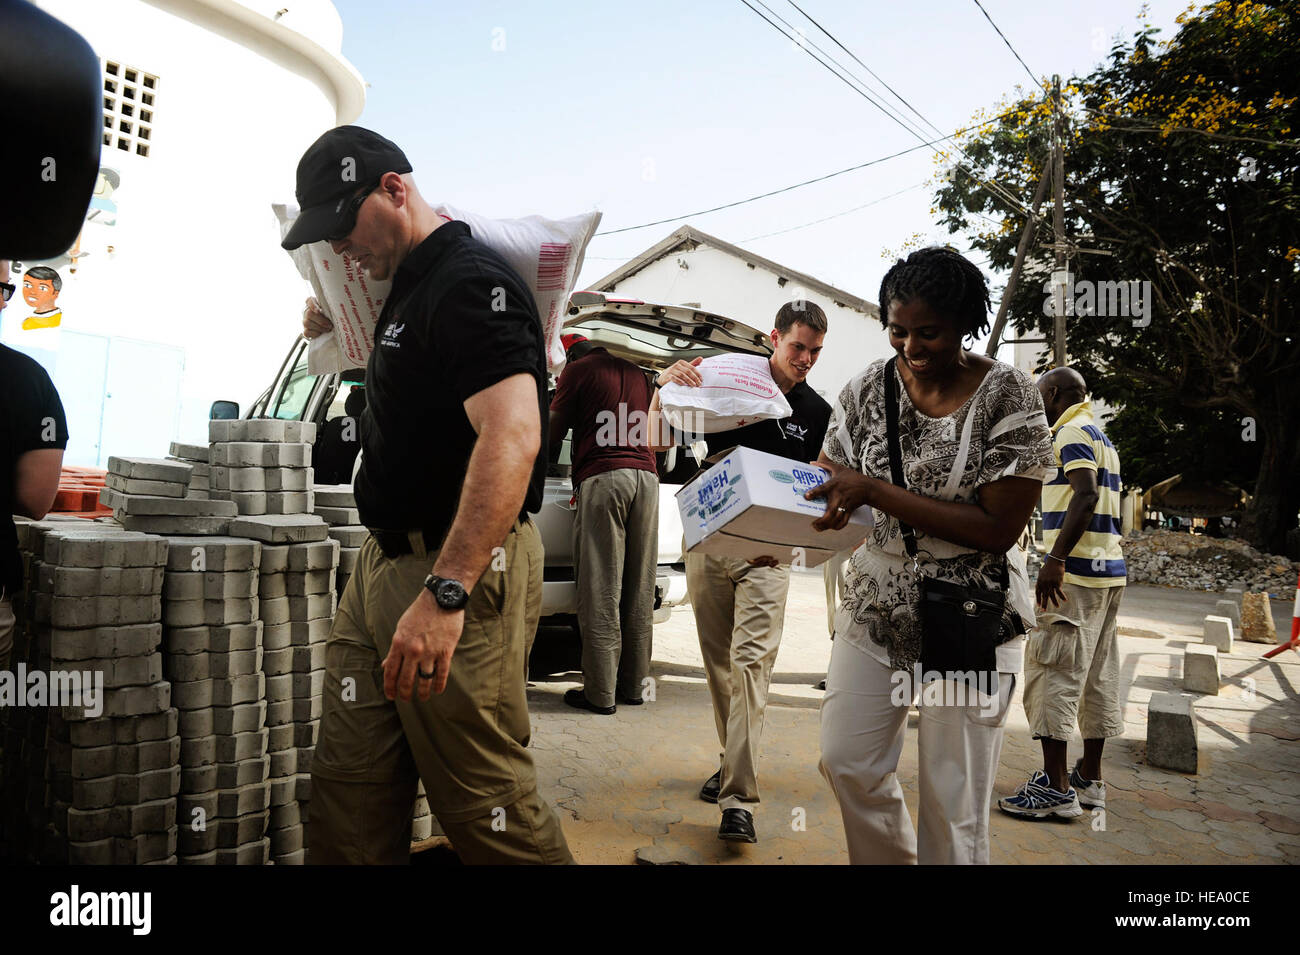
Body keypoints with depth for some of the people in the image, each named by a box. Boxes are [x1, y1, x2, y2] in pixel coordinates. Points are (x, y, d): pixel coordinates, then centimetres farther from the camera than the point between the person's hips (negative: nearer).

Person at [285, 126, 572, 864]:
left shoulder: (472, 282, -15)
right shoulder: (409, 287, 15)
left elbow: (512, 436, -29)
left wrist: (445, 594, -34)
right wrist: (335, 324, 17)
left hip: (459, 570, -10)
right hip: (385, 559, 10)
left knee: (486, 806, -1)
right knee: (348, 792, 14)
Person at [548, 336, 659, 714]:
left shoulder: (576, 370, 9)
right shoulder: (637, 374, 25)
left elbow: (554, 432, 9)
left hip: (602, 476, -5)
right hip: (646, 475, 6)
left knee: (600, 591, -4)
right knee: (639, 590, 7)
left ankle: (600, 693, -2)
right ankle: (633, 685, 13)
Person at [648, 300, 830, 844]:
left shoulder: (817, 413, 5)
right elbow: (657, 442, 0)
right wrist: (664, 390, -19)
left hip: (767, 552, -1)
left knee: (751, 660, -12)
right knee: (717, 660, 10)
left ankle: (739, 799, -11)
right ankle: (735, 761, 30)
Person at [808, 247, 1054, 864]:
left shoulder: (1007, 396, -12)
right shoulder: (869, 387, 0)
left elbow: (998, 529, -18)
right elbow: (828, 484, 4)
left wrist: (875, 492, -24)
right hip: (876, 603, 5)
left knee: (951, 800, 4)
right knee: (847, 762, 11)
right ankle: (889, 860, 37)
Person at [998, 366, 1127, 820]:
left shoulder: (1072, 432, -8)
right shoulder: (1101, 437, 22)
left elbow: (1086, 496, -22)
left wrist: (1056, 560, -27)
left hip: (1075, 571, -10)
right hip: (1109, 569, 10)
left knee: (1051, 672, -8)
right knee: (1097, 675, 12)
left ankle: (1055, 787, -6)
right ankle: (1089, 779, 20)